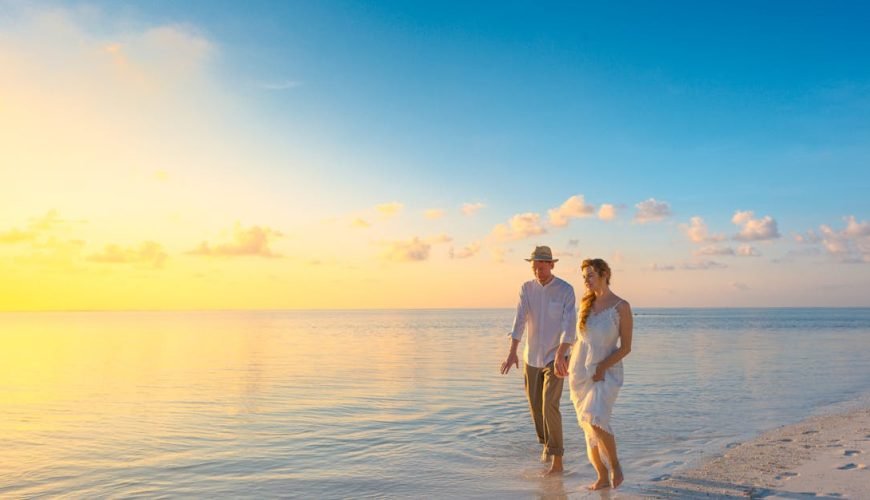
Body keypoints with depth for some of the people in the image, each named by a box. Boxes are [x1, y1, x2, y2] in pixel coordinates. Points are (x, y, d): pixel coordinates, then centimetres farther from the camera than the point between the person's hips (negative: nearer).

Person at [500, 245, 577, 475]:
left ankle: (557, 461, -6)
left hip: (555, 357, -4)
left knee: (550, 406, -16)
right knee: (536, 407, 13)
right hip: (532, 357, 4)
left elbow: (569, 325, -24)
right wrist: (512, 353, -27)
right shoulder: (526, 288, -3)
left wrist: (560, 356, -39)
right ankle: (547, 442, 41)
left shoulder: (566, 290, -13)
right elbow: (519, 320, -15)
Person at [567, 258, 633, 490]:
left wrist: (602, 367, -17)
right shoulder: (586, 302, 5)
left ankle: (615, 464, 4)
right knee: (589, 428, 7)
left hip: (606, 373, -5)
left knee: (596, 422, -22)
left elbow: (626, 347, -9)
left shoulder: (621, 307, -10)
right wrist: (571, 359, 13)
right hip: (580, 373, 5)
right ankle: (602, 477, 21)